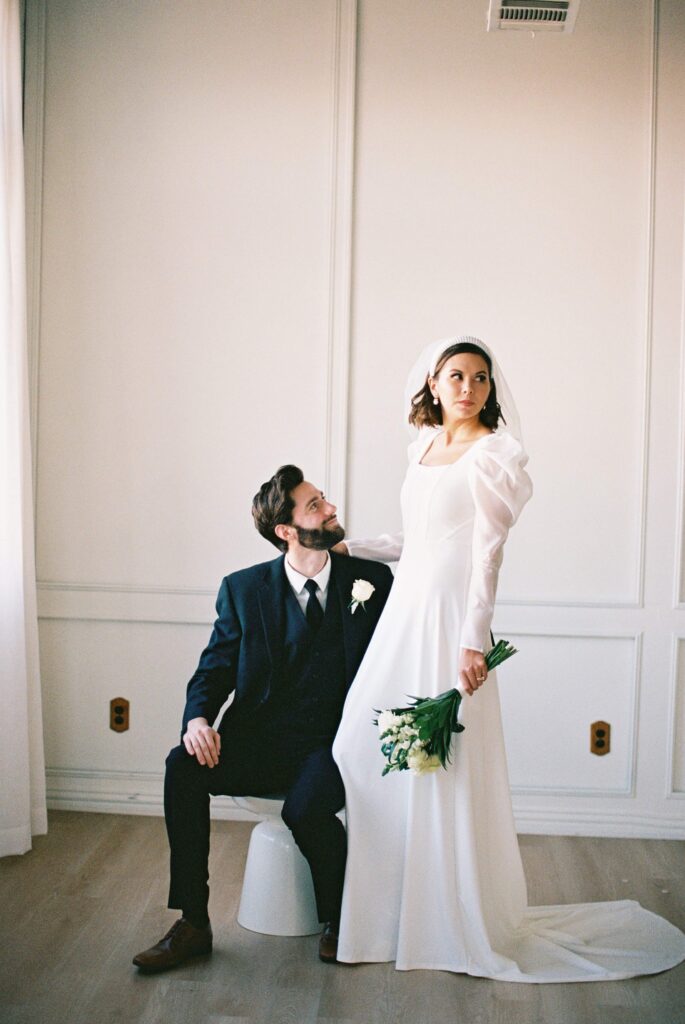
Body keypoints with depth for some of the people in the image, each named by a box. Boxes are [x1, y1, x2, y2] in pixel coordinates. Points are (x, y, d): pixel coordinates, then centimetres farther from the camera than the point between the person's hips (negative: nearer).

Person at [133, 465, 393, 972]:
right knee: (183, 768, -25)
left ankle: (338, 919, 1)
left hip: (332, 744, -1)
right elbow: (214, 668, 3)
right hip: (255, 740, 2)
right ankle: (193, 924, -11)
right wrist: (197, 719, -18)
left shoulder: (372, 580, 3)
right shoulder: (243, 589, 3)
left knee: (306, 808, -32)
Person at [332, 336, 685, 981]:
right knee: (361, 748, 8)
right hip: (405, 611, 8)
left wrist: (473, 640, -16)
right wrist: (348, 547, 18)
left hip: (449, 618, -7)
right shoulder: (422, 448, 15)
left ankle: (462, 926, 17)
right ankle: (386, 908, 26)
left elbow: (488, 554, -11)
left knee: (446, 765, -2)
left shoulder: (493, 454, -5)